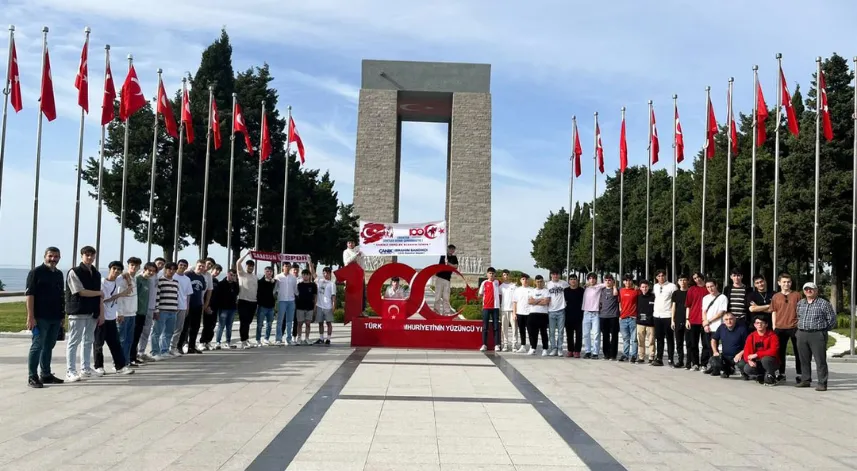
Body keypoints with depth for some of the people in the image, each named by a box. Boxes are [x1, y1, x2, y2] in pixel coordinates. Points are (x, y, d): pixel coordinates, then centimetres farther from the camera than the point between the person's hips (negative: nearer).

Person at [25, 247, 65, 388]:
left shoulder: (59, 274, 14)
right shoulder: (36, 272, -6)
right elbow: (29, 294, -11)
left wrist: (62, 316, 16)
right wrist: (30, 316, -17)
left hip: (55, 318, 7)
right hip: (40, 317, -7)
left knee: (49, 346, 13)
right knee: (37, 346, -5)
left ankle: (46, 375, 21)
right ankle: (32, 377, 0)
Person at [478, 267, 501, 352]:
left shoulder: (498, 282, 7)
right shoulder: (484, 283, 2)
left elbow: (499, 294, 13)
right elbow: (480, 294, 7)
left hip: (495, 307, 1)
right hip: (486, 307, -1)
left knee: (496, 326, 0)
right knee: (485, 326, 1)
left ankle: (497, 345, 2)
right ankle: (484, 345, 4)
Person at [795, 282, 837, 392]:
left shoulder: (824, 303, -2)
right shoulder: (800, 303, 14)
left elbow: (832, 319, 1)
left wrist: (823, 329, 3)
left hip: (817, 335, -5)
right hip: (802, 334, 5)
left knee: (820, 360, -5)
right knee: (804, 360, 10)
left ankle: (822, 383, -3)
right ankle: (805, 380, 19)